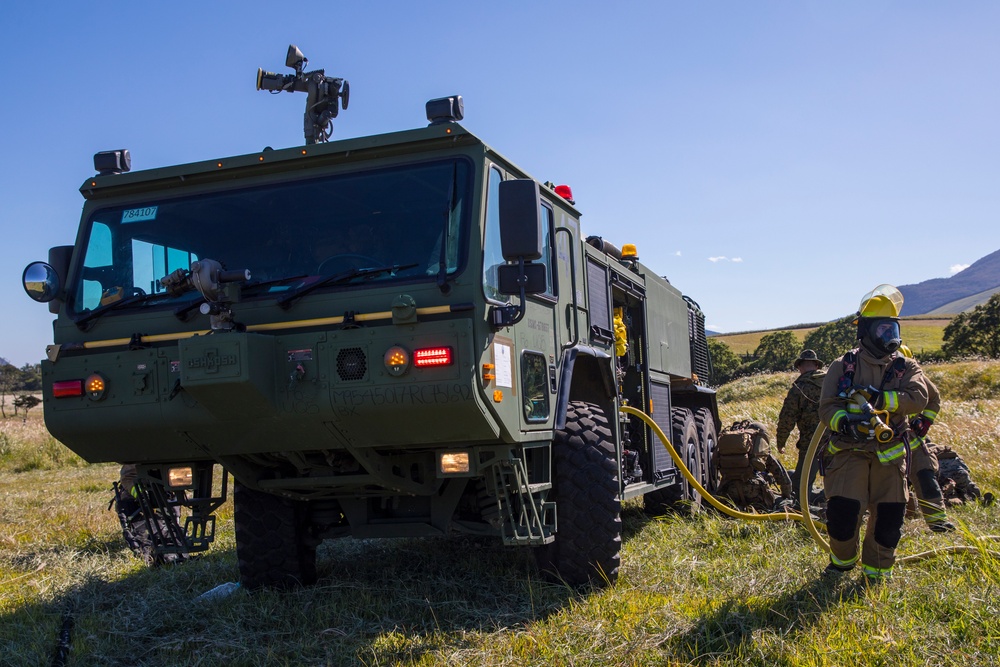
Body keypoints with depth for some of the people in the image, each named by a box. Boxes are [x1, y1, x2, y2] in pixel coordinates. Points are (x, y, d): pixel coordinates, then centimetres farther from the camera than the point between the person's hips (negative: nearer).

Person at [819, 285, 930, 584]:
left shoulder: (906, 368, 5)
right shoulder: (842, 367, 2)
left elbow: (918, 399, -14)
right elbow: (826, 407, -5)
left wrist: (877, 397, -22)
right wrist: (846, 421, -27)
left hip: (889, 456, 2)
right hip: (849, 453, -2)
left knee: (889, 517, 3)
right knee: (842, 512, -11)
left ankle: (875, 574, 25)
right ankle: (842, 560, 20)